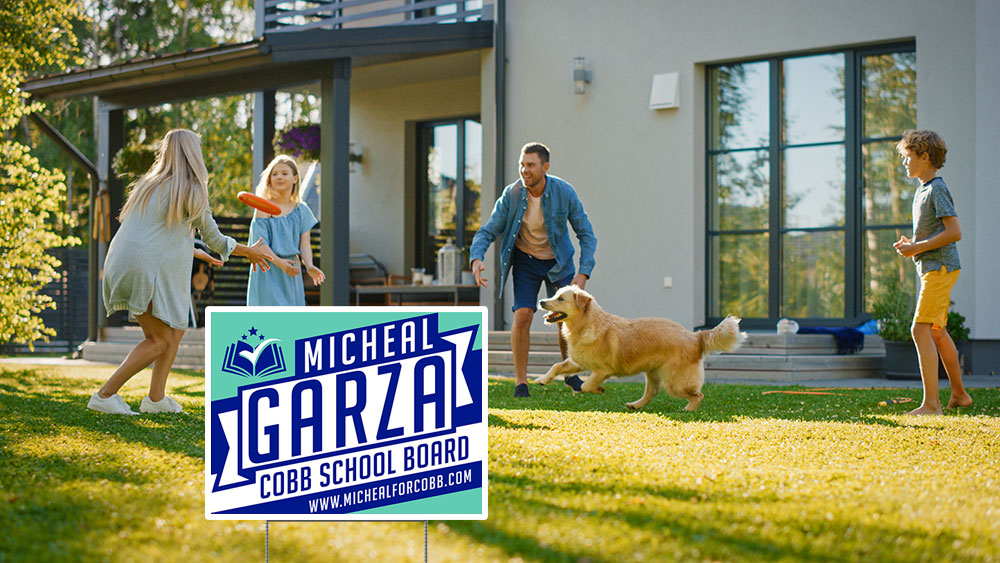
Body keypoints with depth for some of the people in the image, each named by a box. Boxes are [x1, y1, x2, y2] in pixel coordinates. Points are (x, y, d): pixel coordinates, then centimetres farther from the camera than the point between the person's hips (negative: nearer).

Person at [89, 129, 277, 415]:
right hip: (144, 270, -8)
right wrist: (251, 252, 20)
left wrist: (193, 252, 42)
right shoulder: (192, 192, -4)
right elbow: (215, 240, 5)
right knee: (159, 341, -1)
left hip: (123, 265, 9)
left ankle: (156, 397, 16)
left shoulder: (150, 184, 20)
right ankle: (105, 395, -4)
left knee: (176, 329, 16)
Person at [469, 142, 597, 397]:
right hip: (525, 260, 0)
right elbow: (487, 232, -15)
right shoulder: (512, 195, -19)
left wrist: (584, 273, -25)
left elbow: (586, 234, -14)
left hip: (558, 261, 0)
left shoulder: (564, 192, -21)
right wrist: (476, 259, -36)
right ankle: (520, 383, -8)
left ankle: (570, 373, 23)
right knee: (522, 314, -17)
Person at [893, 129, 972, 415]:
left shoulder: (937, 190, -14)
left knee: (921, 330, -15)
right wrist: (911, 244, 9)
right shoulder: (923, 190, 16)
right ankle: (959, 394, 28)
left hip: (940, 267, -10)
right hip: (932, 267, 10)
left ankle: (931, 403, -17)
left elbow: (954, 232, -21)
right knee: (937, 332, 17)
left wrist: (918, 248, -18)